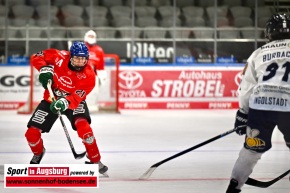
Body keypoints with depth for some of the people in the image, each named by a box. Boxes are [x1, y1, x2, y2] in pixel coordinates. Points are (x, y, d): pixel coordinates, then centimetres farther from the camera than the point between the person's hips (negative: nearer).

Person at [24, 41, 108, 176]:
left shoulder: (88, 76, -24)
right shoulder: (59, 57, -20)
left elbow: (77, 98, -29)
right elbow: (37, 57, -9)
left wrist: (65, 102, -49)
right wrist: (44, 68, -27)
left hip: (73, 102, -2)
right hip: (51, 99, 2)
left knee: (83, 126, -30)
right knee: (32, 133, -3)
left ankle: (95, 161, -13)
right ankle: (38, 153, 33)